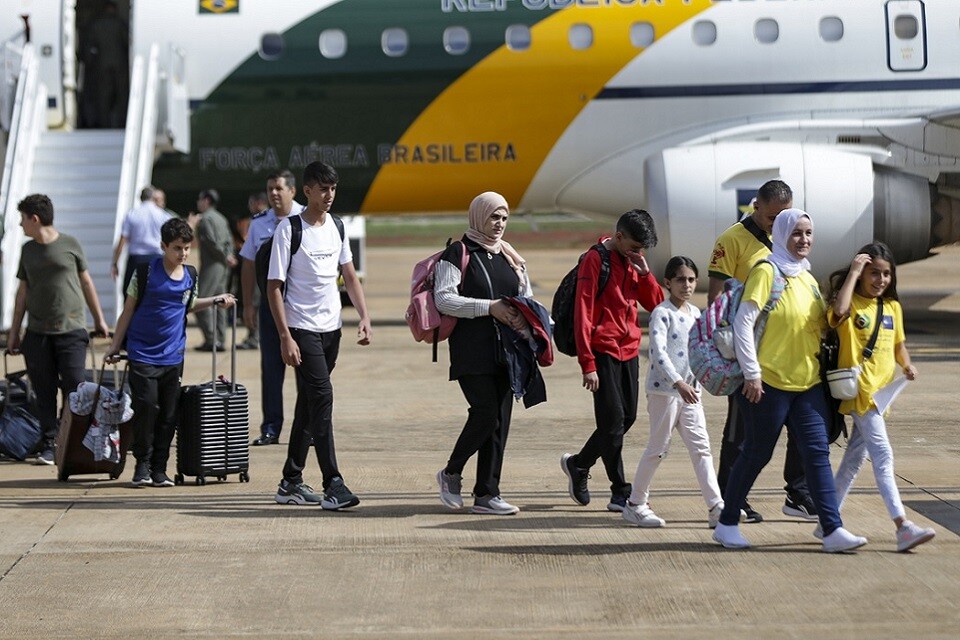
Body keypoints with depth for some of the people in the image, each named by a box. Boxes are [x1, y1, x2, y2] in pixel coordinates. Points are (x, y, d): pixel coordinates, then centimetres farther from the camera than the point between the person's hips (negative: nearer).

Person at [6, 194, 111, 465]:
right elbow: (22, 292, 15)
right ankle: (48, 446, 7)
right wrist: (14, 331, 13)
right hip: (37, 332, 3)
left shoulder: (70, 245, 1)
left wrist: (99, 320, 11)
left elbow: (86, 282, 9)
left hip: (71, 330, -3)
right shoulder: (28, 250, 11)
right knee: (44, 392, 2)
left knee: (75, 390, -7)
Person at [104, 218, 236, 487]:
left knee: (169, 414, 3)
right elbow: (129, 310, 1)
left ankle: (159, 469, 12)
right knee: (146, 407, -10)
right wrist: (116, 345, 2)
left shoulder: (190, 277, 7)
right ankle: (143, 464, 4)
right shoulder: (147, 272, -6)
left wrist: (216, 300, 14)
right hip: (143, 354, -4)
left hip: (173, 356, 4)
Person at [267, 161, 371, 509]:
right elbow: (274, 286, -9)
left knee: (309, 402, 12)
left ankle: (291, 482, 20)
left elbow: (350, 276, 16)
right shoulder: (289, 229, -9)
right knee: (321, 397, -15)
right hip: (302, 328, -7)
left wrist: (364, 317, 3)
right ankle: (333, 485, -18)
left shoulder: (337, 227, 10)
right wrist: (285, 336, -15)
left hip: (331, 327, 7)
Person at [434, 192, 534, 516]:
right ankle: (451, 473, 7)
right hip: (471, 351, -6)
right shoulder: (457, 253, -2)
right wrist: (489, 308, -17)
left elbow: (527, 296, 22)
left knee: (500, 419, 2)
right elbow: (444, 299, -11)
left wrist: (523, 316, -1)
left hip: (504, 350, 6)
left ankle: (486, 494, 5)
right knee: (486, 412, -15)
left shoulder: (510, 256, 16)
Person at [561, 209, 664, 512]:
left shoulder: (633, 262, 11)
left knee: (626, 418, 11)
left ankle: (578, 464, 30)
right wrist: (588, 364, -17)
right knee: (613, 420, -7)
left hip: (629, 351, 8)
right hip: (603, 351, -8)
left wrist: (645, 272, -6)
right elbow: (583, 314, -14)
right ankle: (620, 492, -2)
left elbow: (656, 304, 11)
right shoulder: (595, 260, -11)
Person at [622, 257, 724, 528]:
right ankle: (635, 504, 12)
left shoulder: (695, 313, 12)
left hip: (689, 389, 7)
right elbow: (658, 352, -23)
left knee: (701, 447, 2)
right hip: (664, 389, -7)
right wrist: (678, 383, -32)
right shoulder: (662, 313, -11)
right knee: (658, 448, 0)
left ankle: (716, 506, 0)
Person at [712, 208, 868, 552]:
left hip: (808, 383, 6)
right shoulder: (766, 272, -9)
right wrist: (752, 373, -17)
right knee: (757, 454, 3)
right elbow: (743, 322, -15)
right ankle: (727, 524, 17)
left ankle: (833, 530, -5)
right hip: (769, 383, -6)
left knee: (817, 453, -2)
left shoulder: (808, 279, 14)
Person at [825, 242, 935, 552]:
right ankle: (903, 527, -18)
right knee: (883, 456, -13)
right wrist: (853, 273, -24)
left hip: (881, 388, 8)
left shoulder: (892, 307, 12)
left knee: (855, 456, 14)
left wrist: (906, 364, 2)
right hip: (860, 390, -8)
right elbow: (839, 310, -33)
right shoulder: (852, 303, -8)